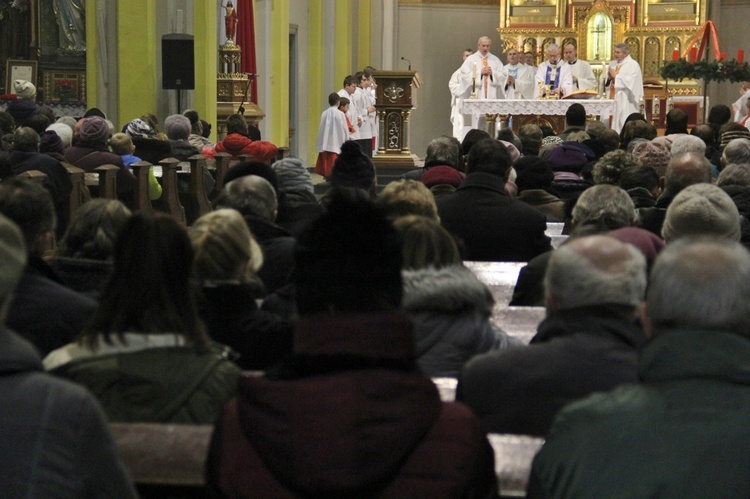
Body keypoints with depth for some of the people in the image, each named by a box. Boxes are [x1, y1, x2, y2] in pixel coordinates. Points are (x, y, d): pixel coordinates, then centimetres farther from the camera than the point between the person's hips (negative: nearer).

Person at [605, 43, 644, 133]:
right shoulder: (613, 64, 17)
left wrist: (616, 76, -12)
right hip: (612, 99, 6)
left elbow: (630, 81, -15)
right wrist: (609, 78, -5)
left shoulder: (633, 65, -3)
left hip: (625, 102, -6)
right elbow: (606, 83, 18)